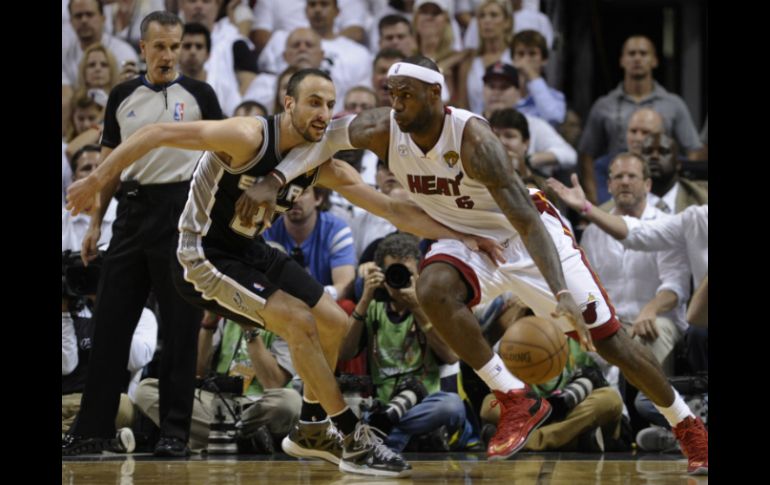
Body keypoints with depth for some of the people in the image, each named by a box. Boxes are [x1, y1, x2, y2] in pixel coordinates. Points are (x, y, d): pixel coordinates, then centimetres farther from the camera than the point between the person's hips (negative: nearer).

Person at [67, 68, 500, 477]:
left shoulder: (324, 167, -4)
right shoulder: (248, 137, -25)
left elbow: (393, 210, -1)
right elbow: (158, 134, -24)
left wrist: (465, 237, -7)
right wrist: (97, 181, -23)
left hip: (251, 251, 9)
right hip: (204, 258, -9)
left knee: (335, 324, 9)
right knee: (299, 322, -19)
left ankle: (312, 430, 28)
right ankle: (355, 442, -10)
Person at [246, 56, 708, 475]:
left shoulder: (473, 138, -33)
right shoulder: (384, 129, -18)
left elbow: (527, 220, -36)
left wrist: (561, 295, -45)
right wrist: (273, 180, -28)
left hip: (525, 233, -5)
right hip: (470, 239, 5)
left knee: (606, 337, -5)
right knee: (434, 290, -29)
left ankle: (689, 426, 17)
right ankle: (517, 401, -17)